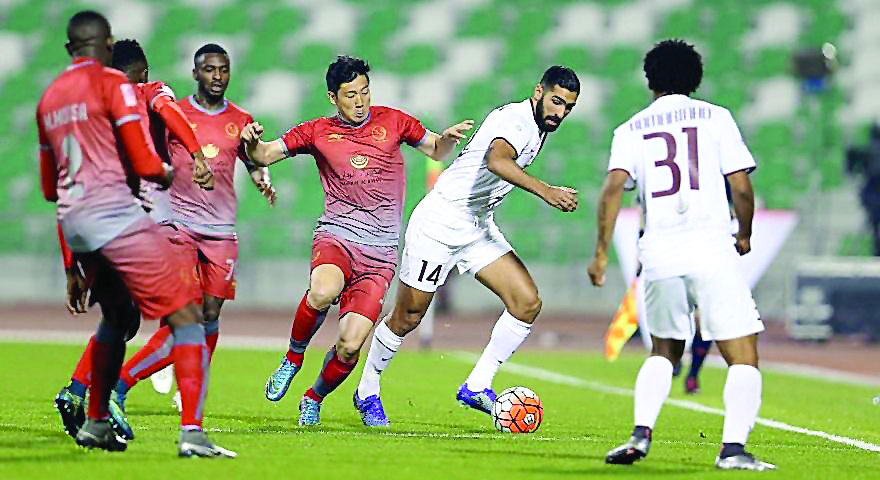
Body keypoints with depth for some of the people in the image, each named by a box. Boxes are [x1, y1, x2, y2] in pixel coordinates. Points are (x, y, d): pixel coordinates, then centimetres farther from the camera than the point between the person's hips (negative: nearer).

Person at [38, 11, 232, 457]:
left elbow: (49, 187, 22)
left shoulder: (48, 98, 17)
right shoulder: (112, 84, -5)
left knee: (115, 316, 28)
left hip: (71, 221, 8)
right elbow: (145, 164, -11)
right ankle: (191, 432, -19)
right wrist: (168, 173, 10)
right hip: (115, 215, -8)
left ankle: (95, 424, 31)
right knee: (186, 317, -6)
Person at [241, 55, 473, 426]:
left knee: (349, 346, -11)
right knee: (322, 293, -37)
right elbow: (265, 155, 9)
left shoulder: (392, 121, 10)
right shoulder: (318, 132, 8)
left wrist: (449, 138, 0)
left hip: (380, 252, 1)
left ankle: (314, 399, 19)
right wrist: (252, 142, -13)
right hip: (336, 237, -1)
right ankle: (293, 357, -8)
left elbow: (436, 150, 22)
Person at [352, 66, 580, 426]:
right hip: (439, 221, -8)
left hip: (479, 229, 8)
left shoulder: (539, 128, 8)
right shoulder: (514, 119, -22)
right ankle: (367, 393, 23)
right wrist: (545, 191, -54)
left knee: (528, 303, -8)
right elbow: (497, 160, -44)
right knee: (407, 318, 2)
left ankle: (477, 387, -1)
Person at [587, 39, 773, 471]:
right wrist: (745, 236, 19)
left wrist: (601, 252, -1)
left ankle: (641, 433, 4)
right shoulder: (715, 118, 8)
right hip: (712, 249, -3)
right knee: (742, 353, 0)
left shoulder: (631, 130, 12)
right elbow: (741, 189, 2)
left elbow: (613, 188, -3)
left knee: (664, 350, 22)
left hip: (658, 253, 3)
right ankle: (733, 446, -17)